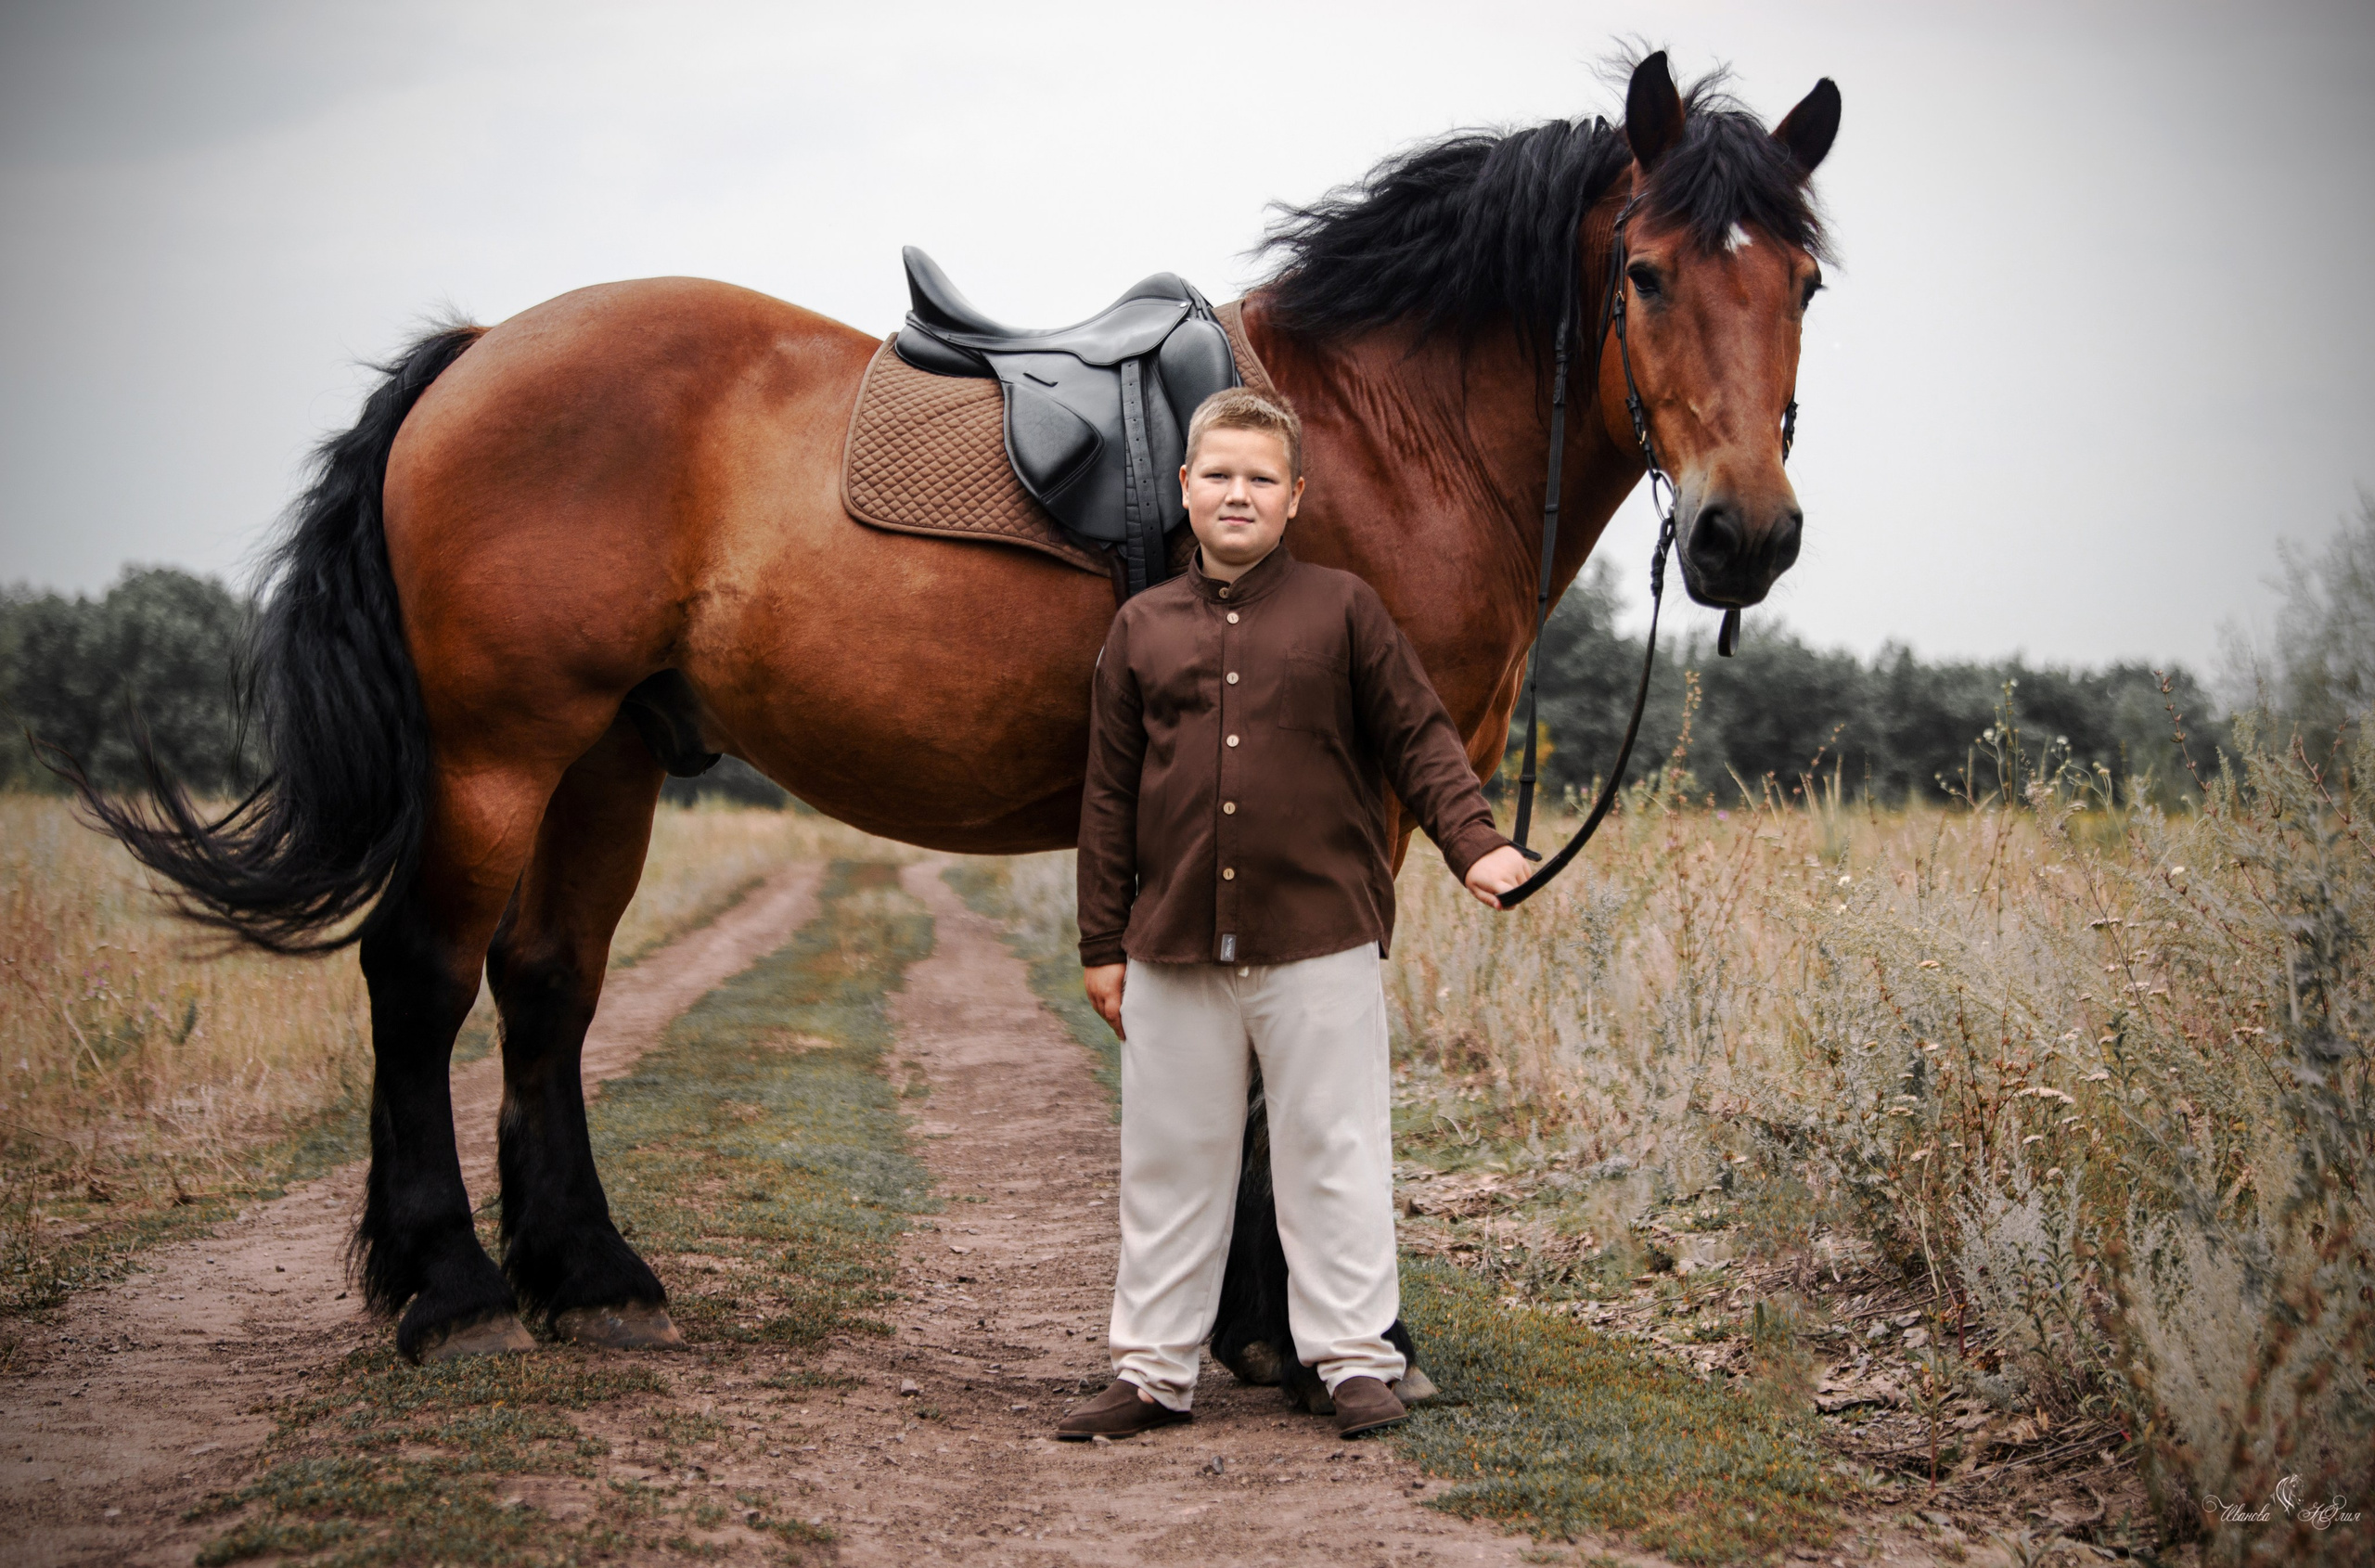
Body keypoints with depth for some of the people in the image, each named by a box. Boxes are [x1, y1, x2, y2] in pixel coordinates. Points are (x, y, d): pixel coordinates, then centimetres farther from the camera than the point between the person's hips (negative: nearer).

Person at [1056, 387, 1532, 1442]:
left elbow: (1418, 739, 3)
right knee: (1168, 1162, 10)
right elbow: (1110, 796, 10)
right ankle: (1152, 1369, 19)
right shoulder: (1142, 629, 9)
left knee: (1333, 1156, 3)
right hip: (1173, 948, 3)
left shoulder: (1343, 611, 3)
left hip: (1319, 939, -3)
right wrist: (1102, 942, 8)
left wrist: (1474, 841, -13)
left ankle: (1355, 1358, 14)